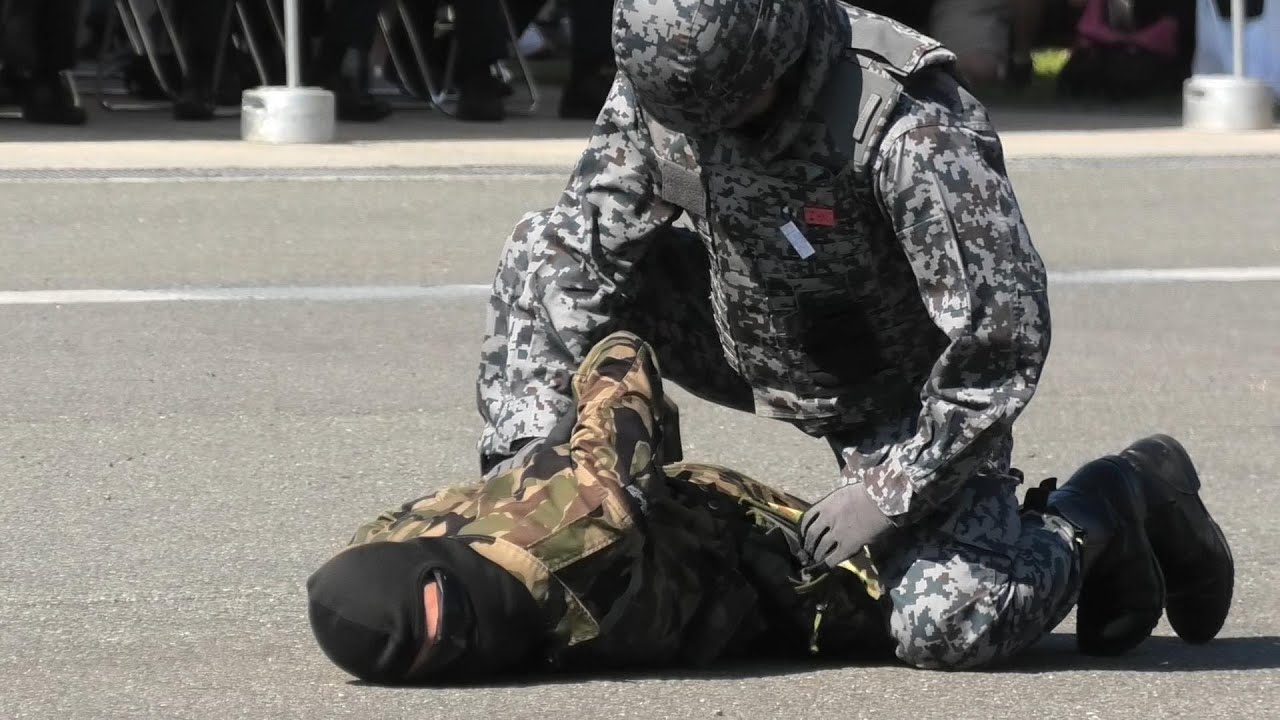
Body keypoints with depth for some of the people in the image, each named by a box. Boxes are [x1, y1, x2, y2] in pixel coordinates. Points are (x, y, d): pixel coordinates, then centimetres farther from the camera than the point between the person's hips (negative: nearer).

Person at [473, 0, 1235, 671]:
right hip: (759, 356, 6)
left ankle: (1102, 514, 8)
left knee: (945, 629, -23)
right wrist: (526, 444, -19)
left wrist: (887, 493, -26)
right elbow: (583, 249, -11)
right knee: (545, 253, -9)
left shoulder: (912, 131, -36)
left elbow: (1003, 334, -33)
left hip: (912, 389, -6)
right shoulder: (662, 85, -18)